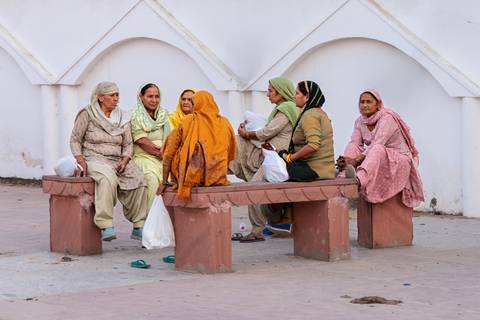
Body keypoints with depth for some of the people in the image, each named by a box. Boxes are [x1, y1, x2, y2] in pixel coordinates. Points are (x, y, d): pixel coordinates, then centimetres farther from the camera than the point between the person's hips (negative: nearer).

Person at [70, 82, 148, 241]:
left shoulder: (122, 118, 12)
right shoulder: (87, 114, 0)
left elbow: (128, 144, 13)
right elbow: (75, 140, 2)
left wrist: (124, 161, -7)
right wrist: (81, 162, -11)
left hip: (117, 161, 5)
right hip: (94, 160, -5)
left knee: (138, 179, -21)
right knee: (108, 179, -37)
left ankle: (138, 227, -12)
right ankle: (106, 227, -39)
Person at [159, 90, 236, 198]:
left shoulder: (187, 121, 2)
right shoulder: (225, 123, 8)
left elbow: (169, 153, 0)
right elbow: (230, 155, 15)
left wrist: (164, 182, 5)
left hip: (191, 179, -3)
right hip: (218, 178, 3)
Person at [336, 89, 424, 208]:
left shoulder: (387, 118, -17)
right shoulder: (360, 121, 4)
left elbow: (377, 146, -27)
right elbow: (354, 144, -8)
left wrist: (356, 160, -36)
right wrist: (346, 160, -29)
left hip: (400, 160, -8)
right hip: (380, 161, 8)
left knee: (378, 151, -39)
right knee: (353, 148, -13)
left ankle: (359, 179, -62)